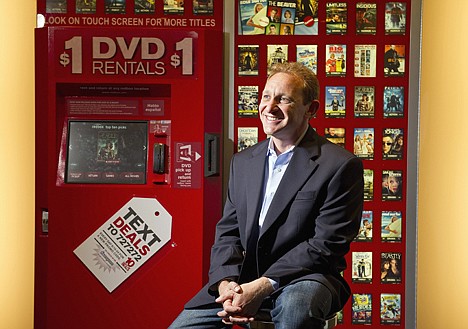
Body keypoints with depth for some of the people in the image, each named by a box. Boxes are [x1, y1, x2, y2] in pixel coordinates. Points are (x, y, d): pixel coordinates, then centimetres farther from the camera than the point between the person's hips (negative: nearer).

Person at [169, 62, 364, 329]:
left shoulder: (340, 166, -8)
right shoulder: (243, 161, 12)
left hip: (305, 277, -5)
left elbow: (327, 245, -13)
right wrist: (225, 282, -11)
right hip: (243, 277, 5)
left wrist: (263, 286, -21)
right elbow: (228, 231, 10)